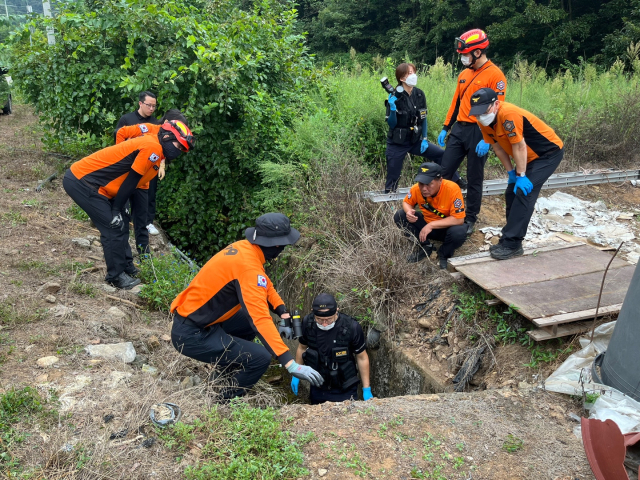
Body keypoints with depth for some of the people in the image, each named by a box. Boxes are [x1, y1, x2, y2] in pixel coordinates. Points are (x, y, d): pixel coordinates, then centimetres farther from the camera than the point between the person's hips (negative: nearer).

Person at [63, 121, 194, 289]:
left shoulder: (155, 151, 11)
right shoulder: (152, 147, -19)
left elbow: (130, 183, 15)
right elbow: (130, 181, -17)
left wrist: (119, 208, 13)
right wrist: (116, 210, -10)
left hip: (85, 179, 10)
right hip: (80, 181, -10)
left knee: (121, 221, 14)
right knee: (114, 226, -6)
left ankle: (127, 267, 26)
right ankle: (116, 276, 6)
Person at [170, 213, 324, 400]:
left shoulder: (245, 248, 1)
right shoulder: (248, 266, -26)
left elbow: (266, 286, 16)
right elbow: (261, 319, -34)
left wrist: (284, 314, 2)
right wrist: (291, 364, -36)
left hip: (200, 320, 9)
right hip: (191, 335, -9)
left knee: (253, 317, 19)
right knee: (261, 358, -15)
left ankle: (229, 367, 27)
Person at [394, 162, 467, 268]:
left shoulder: (453, 189, -30)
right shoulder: (417, 189, -19)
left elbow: (459, 219, -31)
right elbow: (407, 202, 2)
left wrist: (431, 225, -35)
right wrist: (409, 211, -24)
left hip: (446, 227, -4)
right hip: (426, 223, 4)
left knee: (459, 233, -38)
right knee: (399, 216, -15)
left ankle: (444, 254, -2)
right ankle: (425, 247, 0)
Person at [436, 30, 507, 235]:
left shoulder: (495, 75, -10)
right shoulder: (464, 74, 13)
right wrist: (445, 128, 16)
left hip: (478, 132, -7)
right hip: (459, 129, 7)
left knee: (474, 179, 4)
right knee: (444, 173, 5)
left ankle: (470, 219, 18)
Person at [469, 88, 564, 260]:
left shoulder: (508, 114, -32)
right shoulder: (484, 121, -7)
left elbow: (519, 146, -27)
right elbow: (498, 147, 3)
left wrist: (521, 176, -20)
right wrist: (511, 173, 4)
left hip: (550, 152, -9)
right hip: (529, 156, 9)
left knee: (523, 193, -17)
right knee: (512, 193, 7)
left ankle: (512, 245, -15)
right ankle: (510, 241, 15)